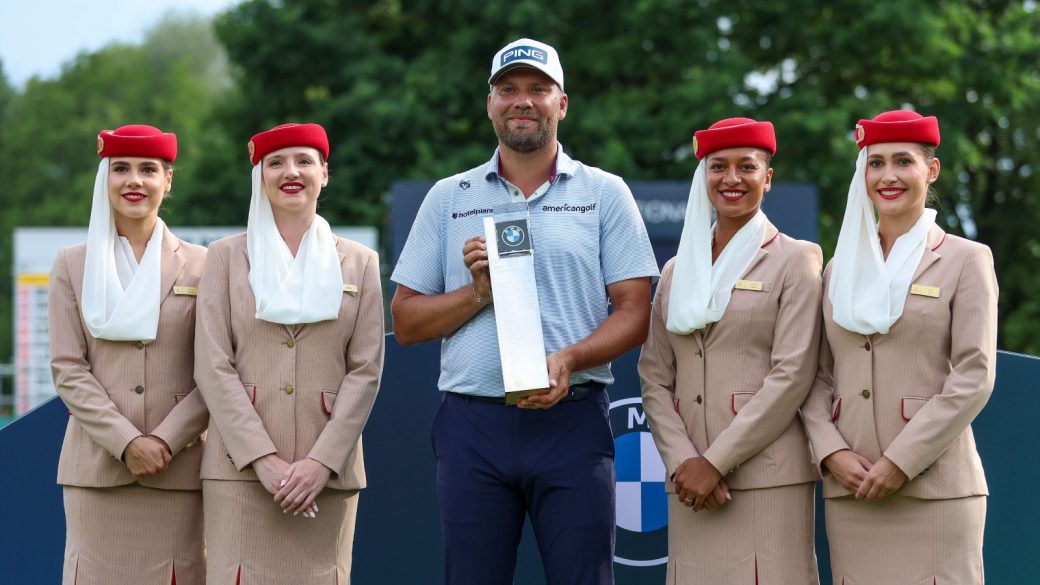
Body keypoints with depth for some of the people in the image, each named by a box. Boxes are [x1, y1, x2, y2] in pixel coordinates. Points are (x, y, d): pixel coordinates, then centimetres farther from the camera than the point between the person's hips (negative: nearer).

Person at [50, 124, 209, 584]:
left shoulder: (200, 265, 7)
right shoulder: (72, 265, 9)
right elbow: (67, 370, 2)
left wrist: (166, 441, -10)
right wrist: (126, 442, -10)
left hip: (179, 465, 0)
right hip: (96, 465, 1)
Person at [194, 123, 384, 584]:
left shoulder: (359, 263, 11)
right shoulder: (226, 257, 8)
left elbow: (365, 371, 4)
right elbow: (213, 367, 0)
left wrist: (322, 461, -9)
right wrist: (263, 459, -10)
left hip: (329, 470, 1)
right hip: (241, 469, -1)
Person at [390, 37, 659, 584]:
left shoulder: (604, 193, 8)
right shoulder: (448, 198, 13)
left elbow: (635, 312, 2)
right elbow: (406, 322, 11)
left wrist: (568, 359, -15)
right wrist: (477, 294, -6)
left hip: (572, 420, -1)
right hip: (472, 422, 2)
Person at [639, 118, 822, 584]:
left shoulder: (795, 260, 3)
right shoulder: (677, 270, 17)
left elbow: (792, 376, -7)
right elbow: (655, 379, 11)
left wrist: (716, 461, -11)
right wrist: (683, 463, -6)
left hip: (767, 476, -4)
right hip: (692, 482, 4)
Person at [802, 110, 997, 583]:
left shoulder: (965, 260, 3)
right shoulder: (841, 267, 15)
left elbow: (974, 379, -6)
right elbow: (818, 377, 12)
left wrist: (901, 461, -12)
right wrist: (832, 452, -6)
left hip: (933, 487, -4)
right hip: (850, 490, 4)